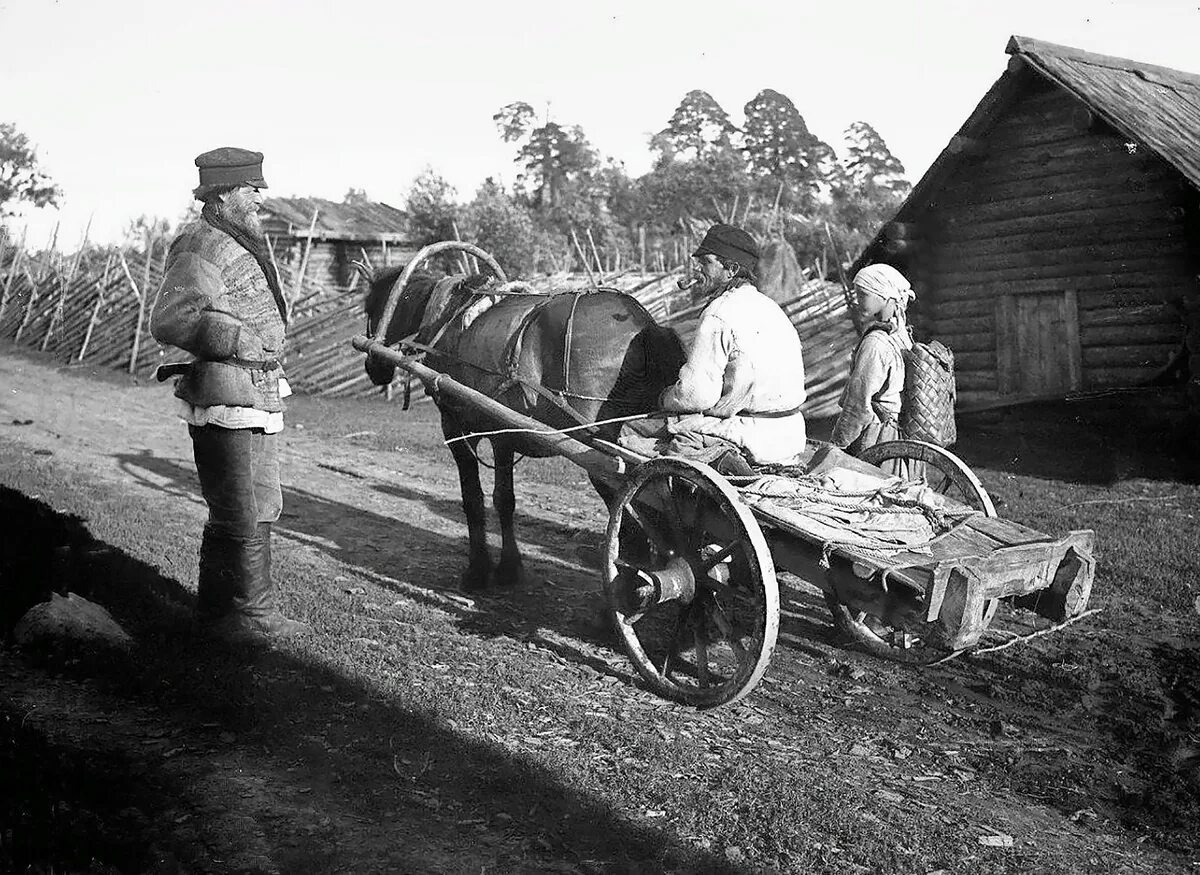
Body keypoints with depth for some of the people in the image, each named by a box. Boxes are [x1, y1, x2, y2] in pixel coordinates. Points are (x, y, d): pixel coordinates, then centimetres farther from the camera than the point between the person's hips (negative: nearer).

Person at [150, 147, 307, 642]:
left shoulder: (242, 246, 17)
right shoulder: (200, 250, -15)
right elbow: (169, 322, -27)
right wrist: (240, 338, -23)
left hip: (258, 403, 11)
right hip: (226, 403, -10)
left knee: (261, 509, 18)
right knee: (244, 518, -2)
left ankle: (217, 607, 31)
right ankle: (251, 616, 10)